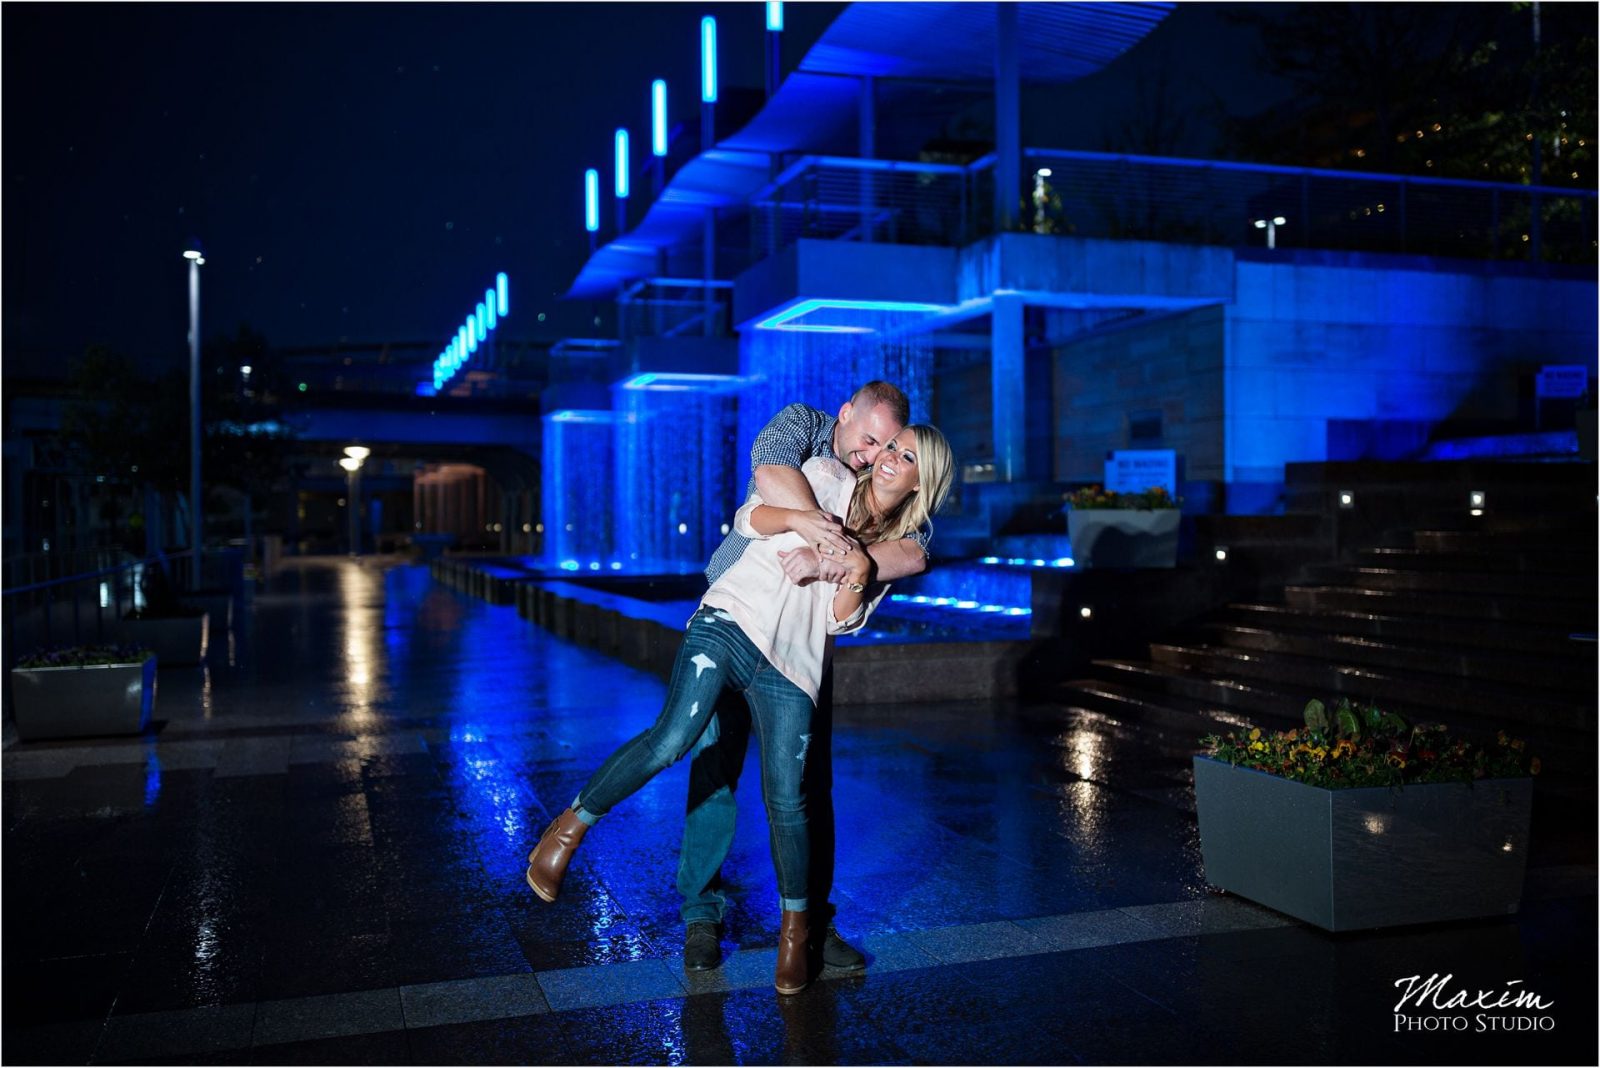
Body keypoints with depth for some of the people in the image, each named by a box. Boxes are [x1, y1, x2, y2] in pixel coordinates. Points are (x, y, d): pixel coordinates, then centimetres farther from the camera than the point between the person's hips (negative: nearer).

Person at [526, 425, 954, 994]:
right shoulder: (829, 478, 10)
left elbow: (843, 621, 8)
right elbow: (749, 517, 0)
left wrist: (859, 576, -12)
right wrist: (799, 519, -19)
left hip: (790, 669, 3)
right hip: (730, 621, -3)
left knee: (786, 802, -4)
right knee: (673, 738, -24)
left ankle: (795, 927, 18)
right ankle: (569, 827, -4)